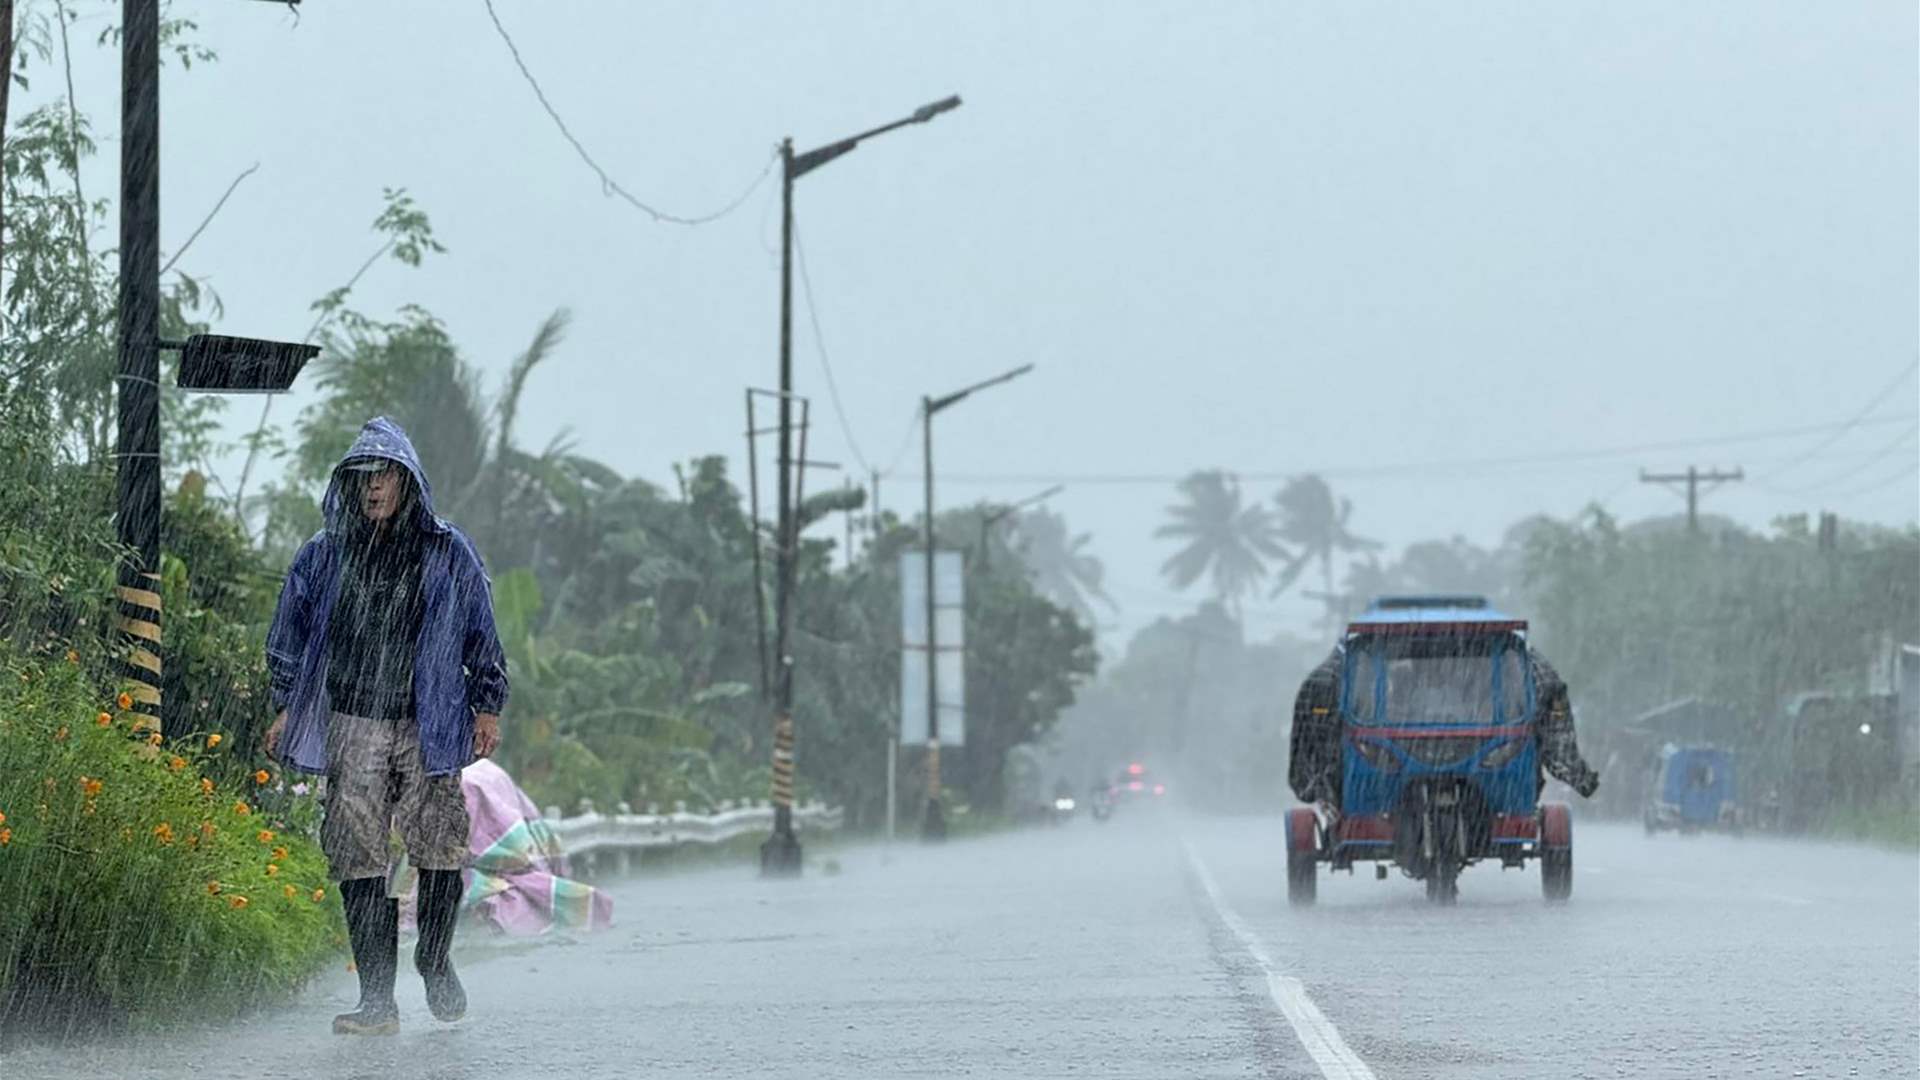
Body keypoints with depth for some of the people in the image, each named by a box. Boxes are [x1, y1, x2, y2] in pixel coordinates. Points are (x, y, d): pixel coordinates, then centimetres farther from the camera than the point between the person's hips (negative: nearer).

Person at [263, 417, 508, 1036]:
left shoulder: (447, 554, 6)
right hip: (351, 728, 1)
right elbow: (291, 638, 17)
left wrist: (487, 707, 7)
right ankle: (376, 1001, -3)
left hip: (429, 728, -1)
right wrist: (285, 708, 13)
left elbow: (481, 636, 11)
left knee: (440, 853, -3)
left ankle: (435, 963, 25)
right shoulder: (322, 557, 9)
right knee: (358, 862, -5)